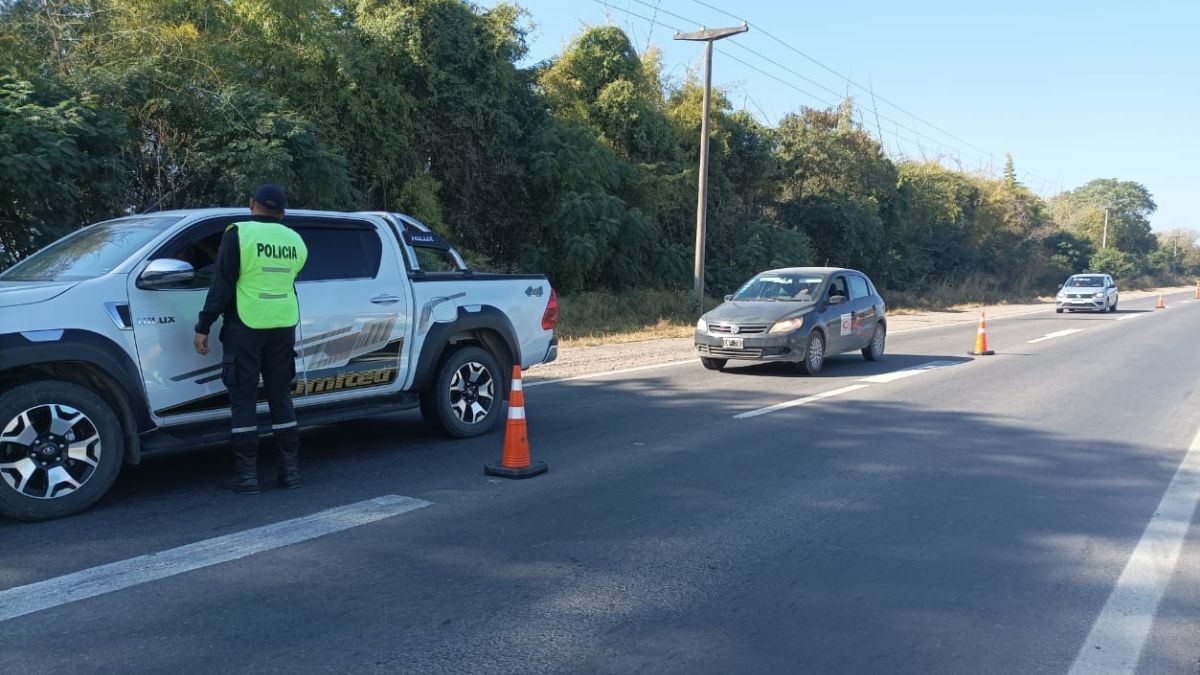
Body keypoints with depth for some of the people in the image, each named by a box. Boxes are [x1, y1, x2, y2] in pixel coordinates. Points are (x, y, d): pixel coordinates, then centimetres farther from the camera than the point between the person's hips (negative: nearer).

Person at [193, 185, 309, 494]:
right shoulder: (295, 240, 7)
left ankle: (246, 475, 4)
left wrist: (203, 326, -5)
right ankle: (290, 470, 14)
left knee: (243, 400, 2)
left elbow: (222, 285, -10)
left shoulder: (239, 233, -7)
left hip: (246, 327, -4)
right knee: (281, 398, 12)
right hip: (283, 327, 4)